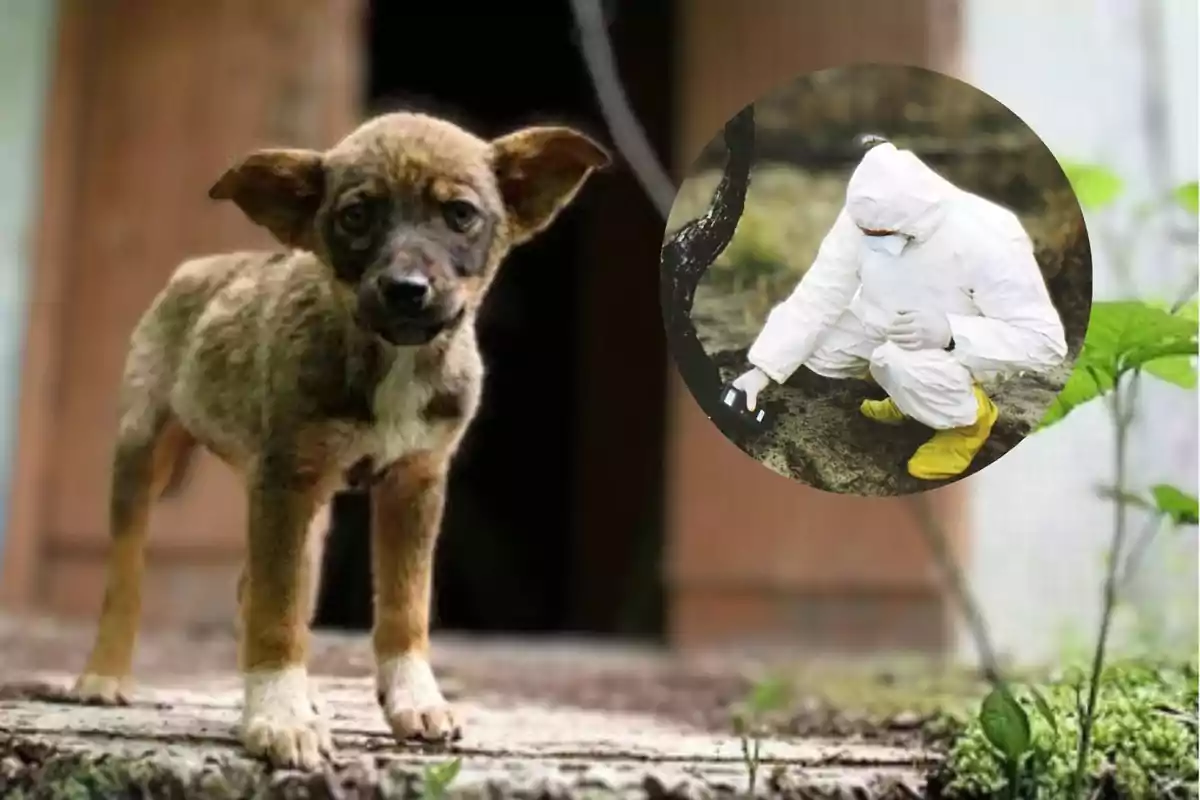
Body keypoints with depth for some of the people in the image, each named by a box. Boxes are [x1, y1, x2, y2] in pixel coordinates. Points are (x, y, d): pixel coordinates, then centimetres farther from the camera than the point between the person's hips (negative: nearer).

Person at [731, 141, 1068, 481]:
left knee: (901, 364, -35)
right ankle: (910, 389, 11)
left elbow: (1046, 341, -32)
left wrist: (950, 332, -45)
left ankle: (970, 417, -3)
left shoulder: (987, 241, -36)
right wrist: (761, 369, -27)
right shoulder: (868, 215, -25)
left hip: (965, 342, -6)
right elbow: (818, 294, -19)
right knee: (813, 343, -13)